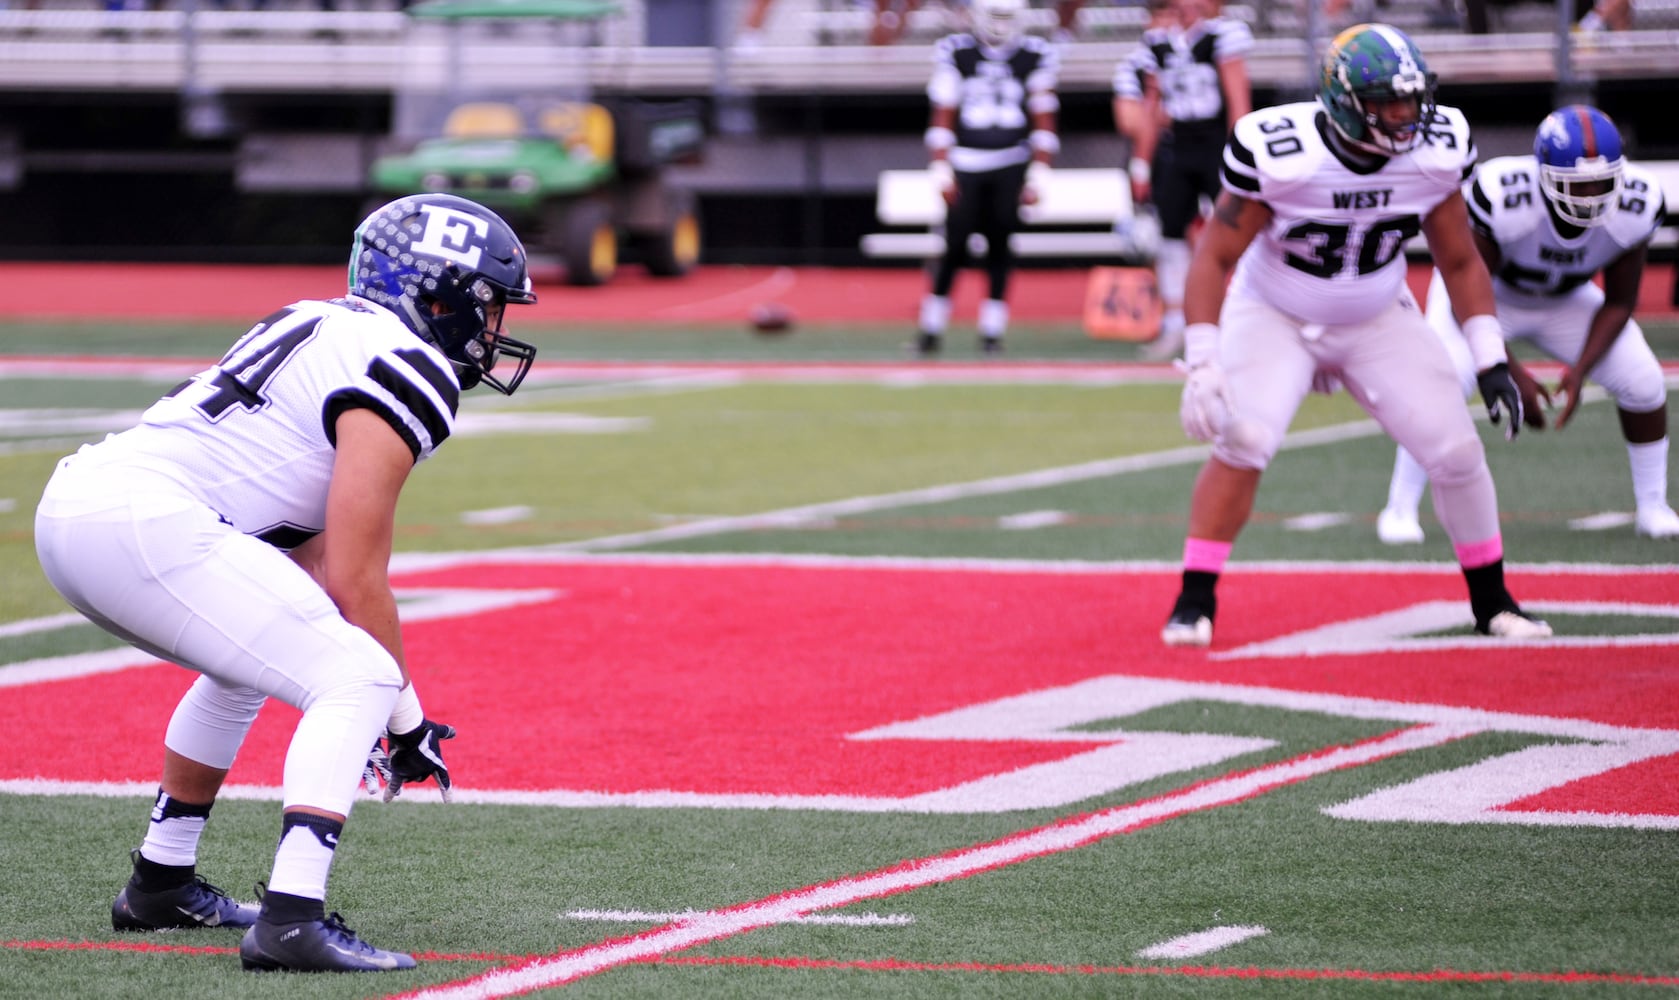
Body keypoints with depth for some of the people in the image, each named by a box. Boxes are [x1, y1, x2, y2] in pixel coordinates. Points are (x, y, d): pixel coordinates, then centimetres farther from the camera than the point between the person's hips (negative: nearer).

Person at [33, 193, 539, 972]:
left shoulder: (328, 328, 25)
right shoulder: (407, 372, -4)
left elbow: (312, 556, 27)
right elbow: (356, 581, -7)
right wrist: (405, 717, 5)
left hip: (70, 506, 10)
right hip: (147, 522, -10)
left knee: (251, 661, 32)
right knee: (358, 680, -8)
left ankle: (161, 884, 39)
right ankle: (291, 921, -20)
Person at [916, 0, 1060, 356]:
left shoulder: (1036, 56, 2)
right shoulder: (956, 52, 0)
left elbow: (1043, 122, 3)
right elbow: (943, 116, 2)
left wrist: (1038, 175, -2)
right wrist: (941, 170, -3)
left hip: (1010, 166, 1)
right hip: (966, 164, -1)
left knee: (1000, 244, 0)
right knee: (955, 244, -5)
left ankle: (992, 328, 9)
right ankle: (932, 326, 7)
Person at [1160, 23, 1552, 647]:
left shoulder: (1434, 154, -16)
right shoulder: (1280, 154, -28)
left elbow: (1460, 262, 0)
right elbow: (1215, 257, -20)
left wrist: (1491, 361, -4)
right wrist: (1201, 366, -27)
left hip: (1378, 321, 4)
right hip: (1275, 317, -3)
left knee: (1457, 451, -7)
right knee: (1242, 444, -26)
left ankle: (1491, 603, 13)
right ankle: (1194, 602, -13)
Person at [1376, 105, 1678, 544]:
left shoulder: (1634, 207, -28)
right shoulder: (1501, 198, -40)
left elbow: (1619, 304, -13)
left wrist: (1580, 370, -26)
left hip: (1563, 302, 4)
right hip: (1487, 293, -4)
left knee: (1643, 382, -10)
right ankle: (1400, 509, -12)